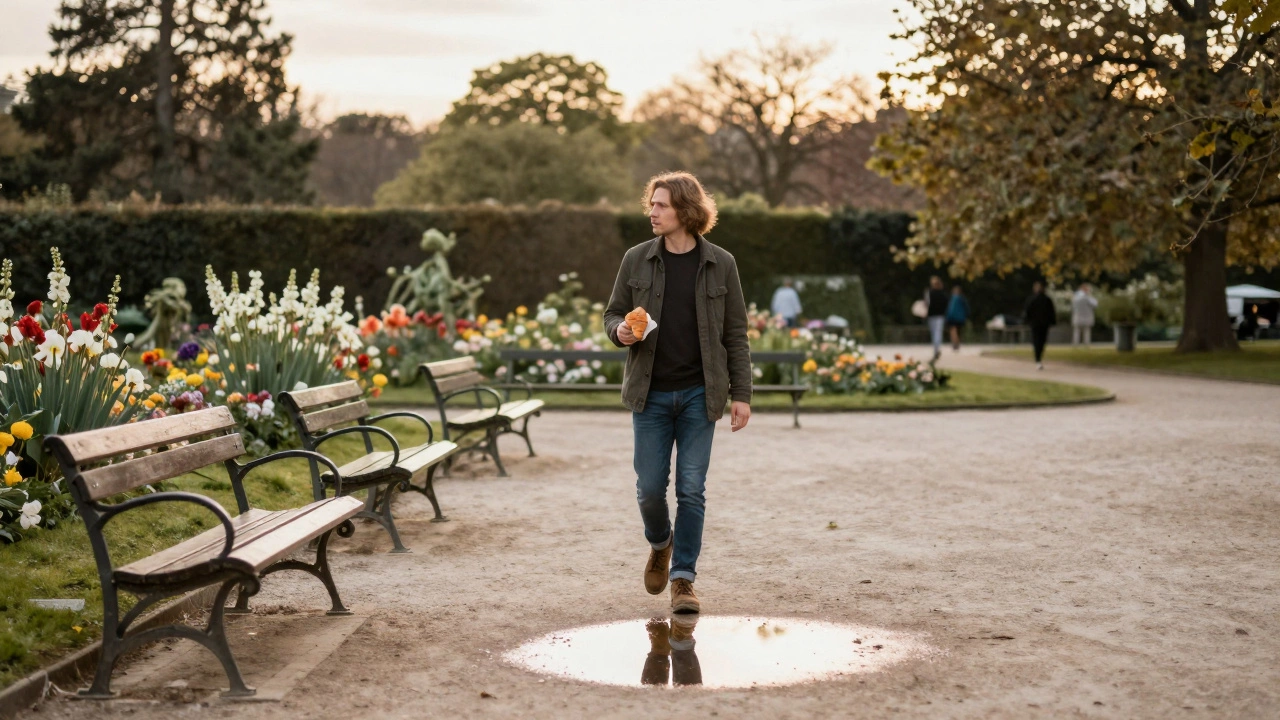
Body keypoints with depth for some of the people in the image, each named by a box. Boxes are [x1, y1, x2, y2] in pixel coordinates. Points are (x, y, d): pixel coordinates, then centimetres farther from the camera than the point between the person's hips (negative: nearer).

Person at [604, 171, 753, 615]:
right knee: (650, 487, 2)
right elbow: (613, 313, 10)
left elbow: (735, 334, 2)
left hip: (699, 395, -1)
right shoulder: (637, 260, 2)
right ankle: (660, 543, 34)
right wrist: (620, 331, -14)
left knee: (691, 489, -2)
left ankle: (683, 578, 8)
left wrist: (741, 394, -2)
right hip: (650, 394, 1)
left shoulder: (720, 264, 0)